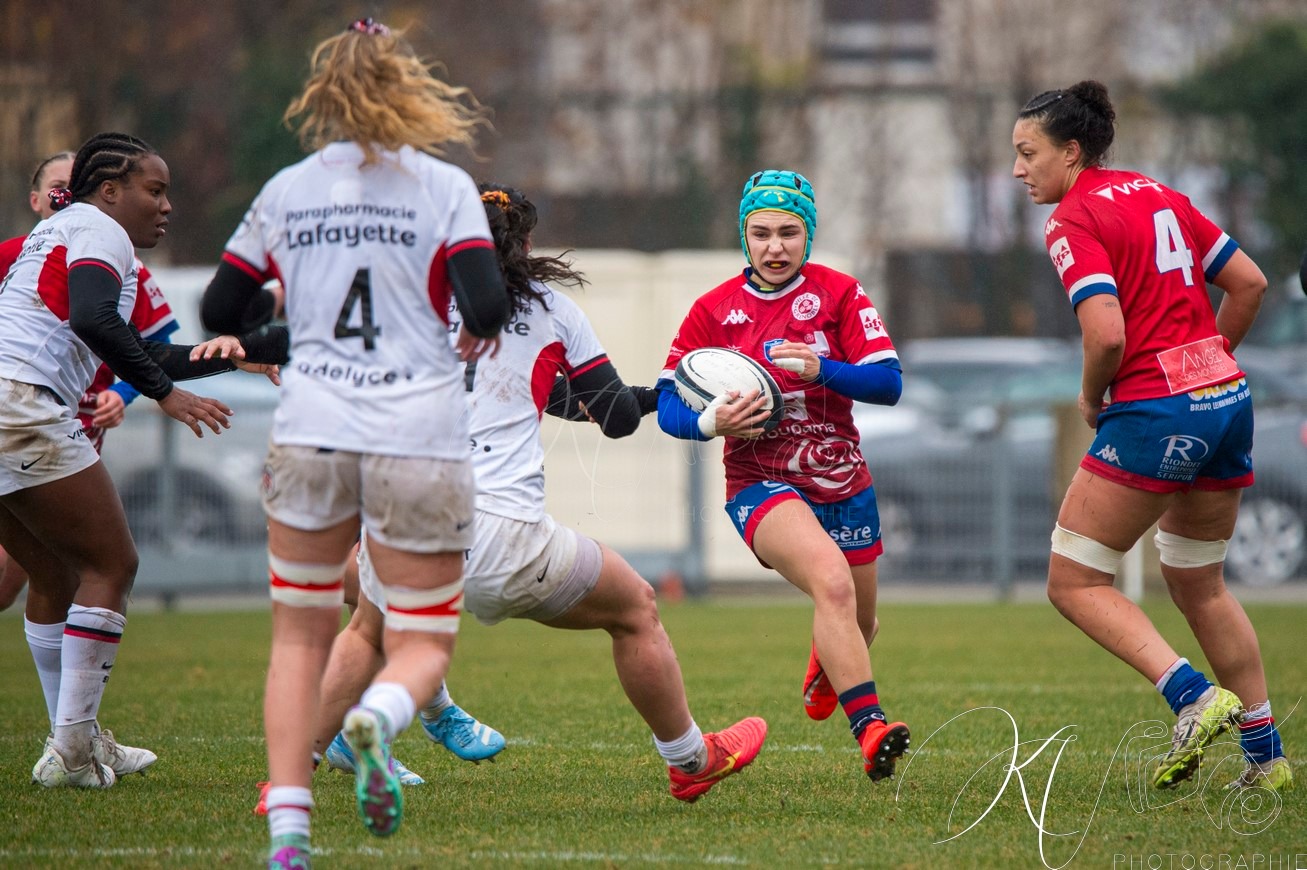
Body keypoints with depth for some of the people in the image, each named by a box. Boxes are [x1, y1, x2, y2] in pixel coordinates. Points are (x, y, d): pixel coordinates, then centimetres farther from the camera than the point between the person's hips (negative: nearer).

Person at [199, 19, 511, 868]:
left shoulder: (286, 192, 6)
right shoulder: (444, 186, -2)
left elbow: (218, 312, 12)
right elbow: (487, 305, -13)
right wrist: (476, 339, 9)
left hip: (310, 436, 2)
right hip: (419, 439, -2)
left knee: (301, 635, 15)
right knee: (423, 644, 7)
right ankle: (377, 718, -29)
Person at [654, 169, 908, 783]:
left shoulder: (839, 293, -2)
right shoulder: (714, 310, -1)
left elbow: (888, 383, -10)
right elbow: (668, 408, 1)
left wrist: (821, 369, -27)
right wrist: (713, 421, -21)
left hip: (842, 484, 3)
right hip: (761, 484, -3)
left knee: (858, 625, 19)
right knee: (831, 582, -32)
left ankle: (825, 671, 57)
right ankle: (869, 730, -38)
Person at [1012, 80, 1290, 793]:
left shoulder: (1074, 221, -10)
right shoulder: (1159, 196, 14)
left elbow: (1107, 333, -21)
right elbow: (1249, 283, 16)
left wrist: (1092, 398, -3)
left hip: (1155, 412, -8)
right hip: (1228, 399, 8)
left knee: (1074, 583, 1)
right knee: (1199, 585, 21)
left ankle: (1194, 696, -15)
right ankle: (1266, 754, 19)